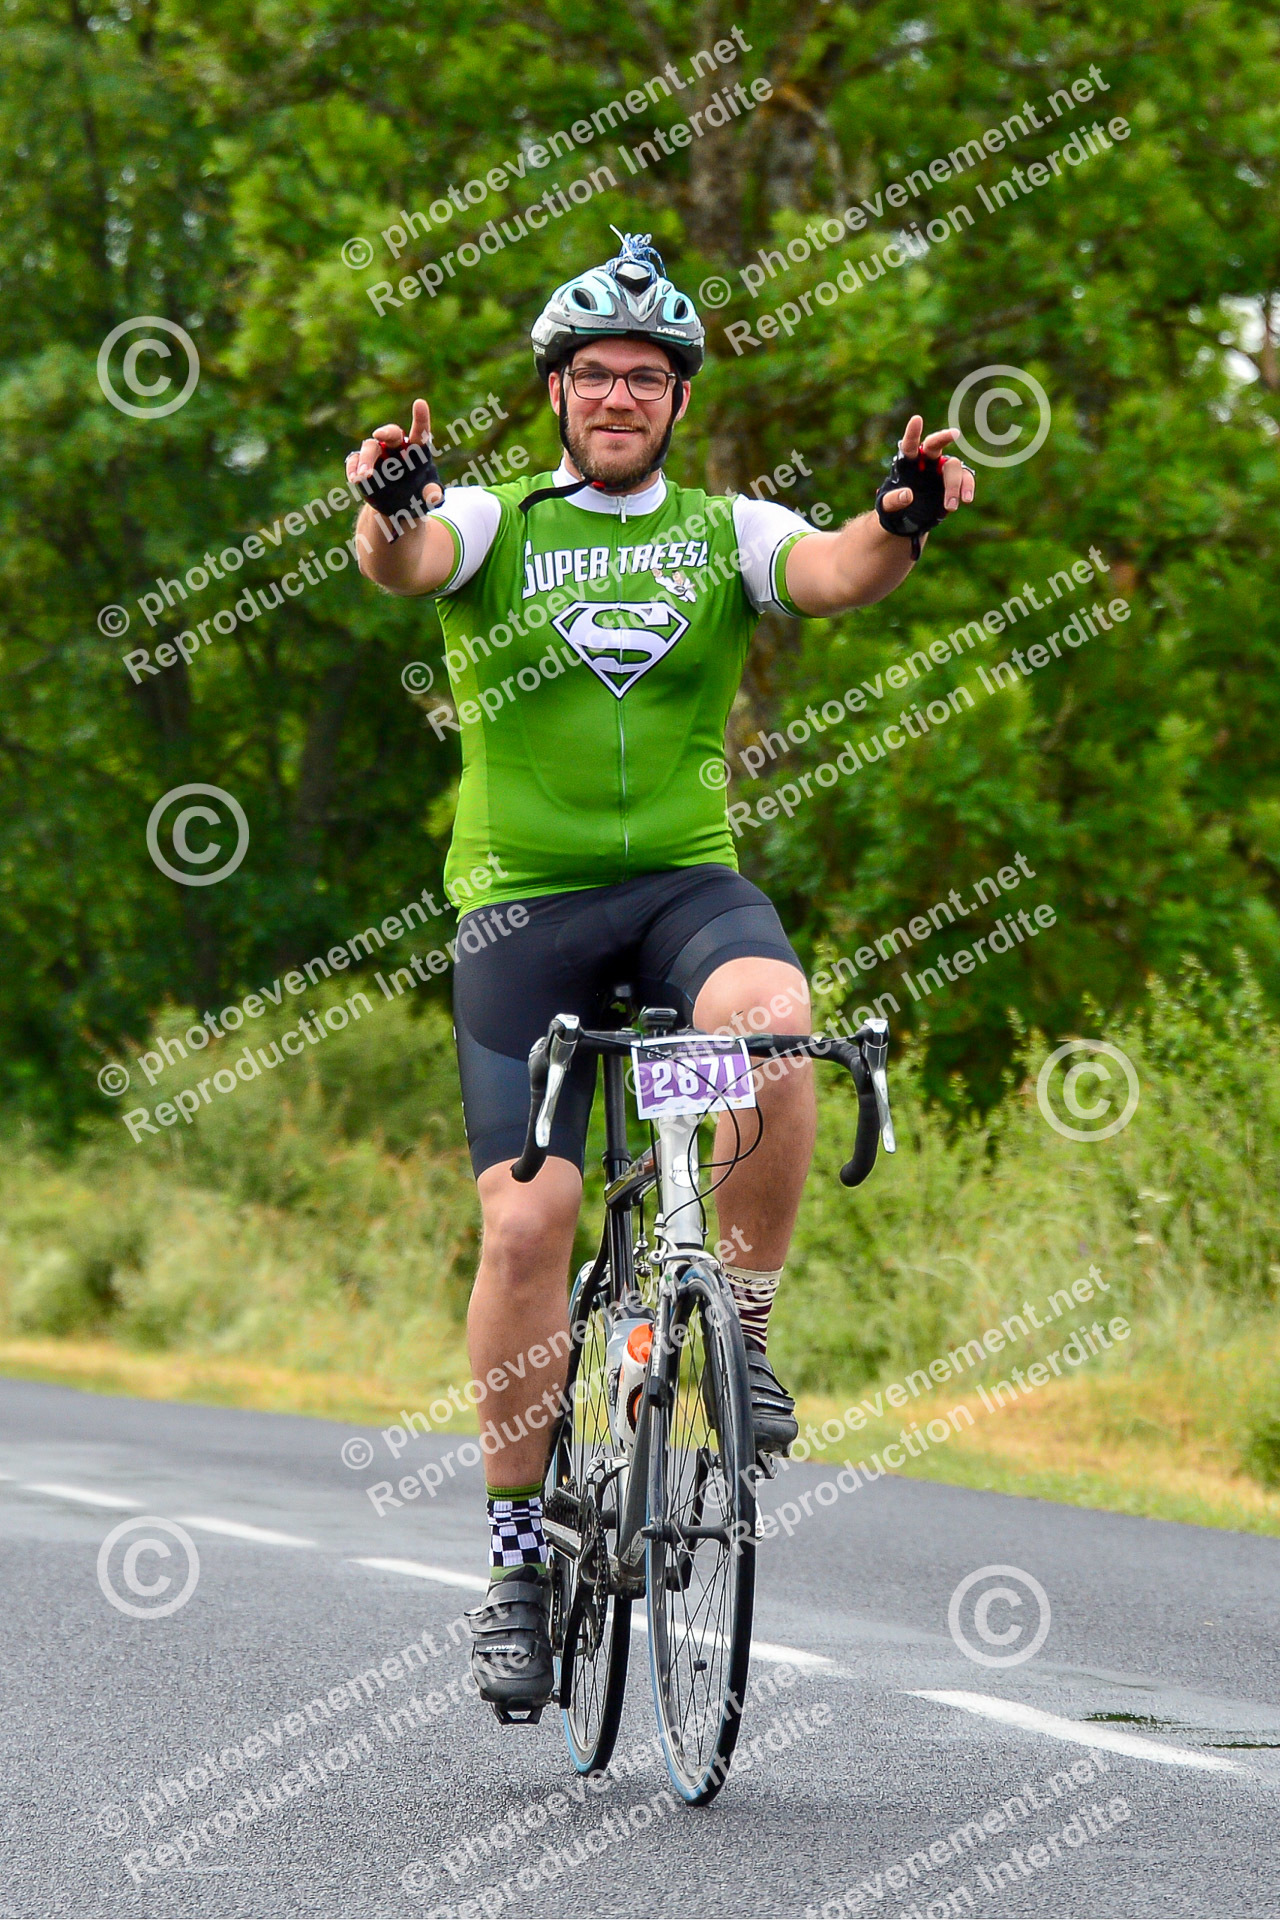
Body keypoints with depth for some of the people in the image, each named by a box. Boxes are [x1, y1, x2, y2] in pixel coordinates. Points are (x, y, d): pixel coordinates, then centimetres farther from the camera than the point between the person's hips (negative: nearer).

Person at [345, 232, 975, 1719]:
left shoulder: (725, 530, 8)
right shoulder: (494, 524, 4)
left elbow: (834, 575, -12)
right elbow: (404, 563, -18)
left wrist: (903, 522, -34)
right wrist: (388, 504, -42)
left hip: (687, 883, 1)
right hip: (521, 904, -1)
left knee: (772, 1022, -34)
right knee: (526, 1222, -10)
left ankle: (743, 1327, -13)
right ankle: (518, 1554, 3)